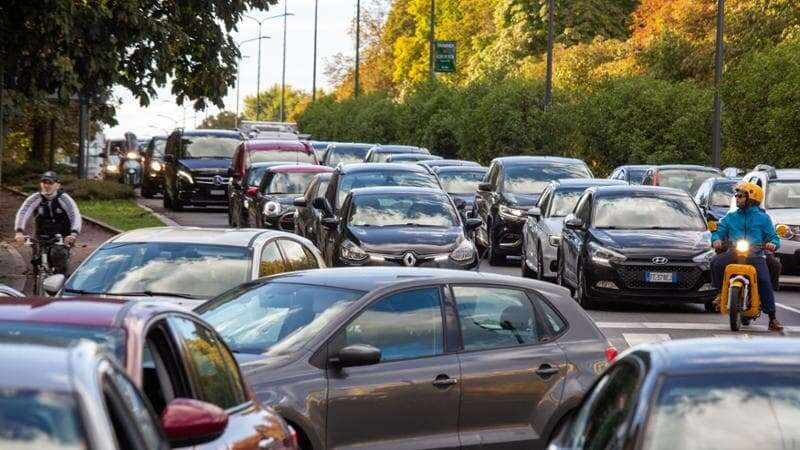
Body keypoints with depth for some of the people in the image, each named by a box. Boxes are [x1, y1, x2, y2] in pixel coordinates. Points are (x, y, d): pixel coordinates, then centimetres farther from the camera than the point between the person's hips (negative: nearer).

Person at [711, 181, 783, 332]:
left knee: (764, 280, -24)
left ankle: (772, 319, -20)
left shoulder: (763, 218, 12)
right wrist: (716, 239, -9)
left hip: (755, 255, -2)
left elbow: (773, 237, 9)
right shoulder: (730, 217, 20)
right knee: (716, 263, -28)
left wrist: (772, 244, -15)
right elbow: (719, 232, 16)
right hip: (733, 253, 2)